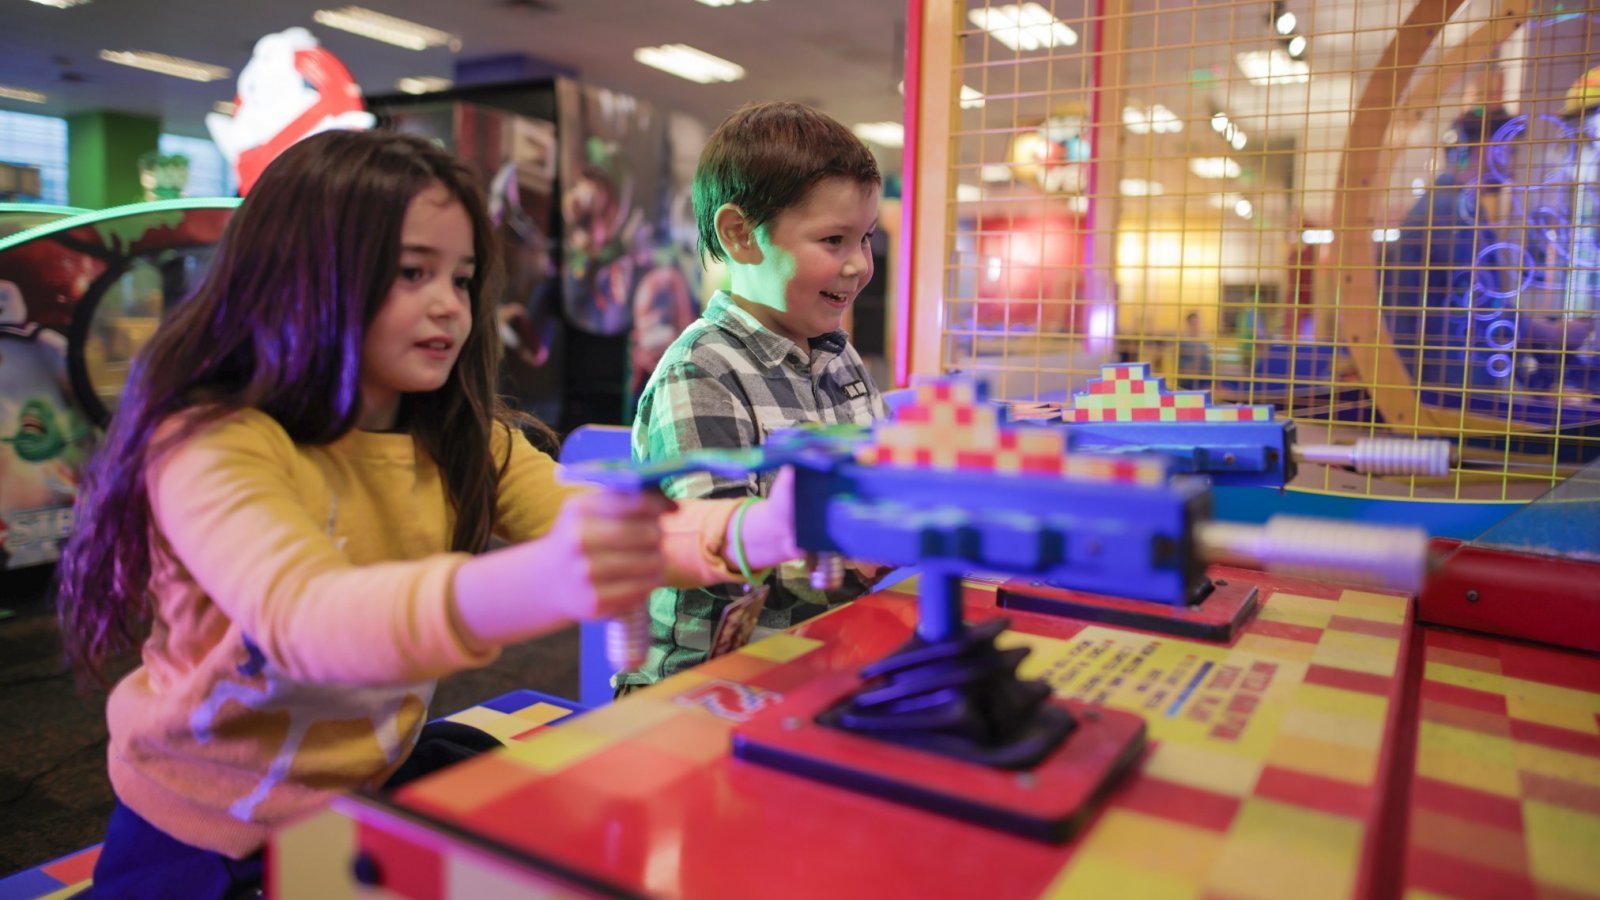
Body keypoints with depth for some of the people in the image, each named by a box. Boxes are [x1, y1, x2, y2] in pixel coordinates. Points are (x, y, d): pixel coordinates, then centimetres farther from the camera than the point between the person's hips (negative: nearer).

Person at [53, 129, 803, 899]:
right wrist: (537, 582, -59)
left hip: (380, 775, 5)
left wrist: (754, 532, -36)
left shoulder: (464, 441, -3)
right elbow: (301, 618, -40)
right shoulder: (210, 447, -23)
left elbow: (599, 537, -15)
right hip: (208, 834, -5)